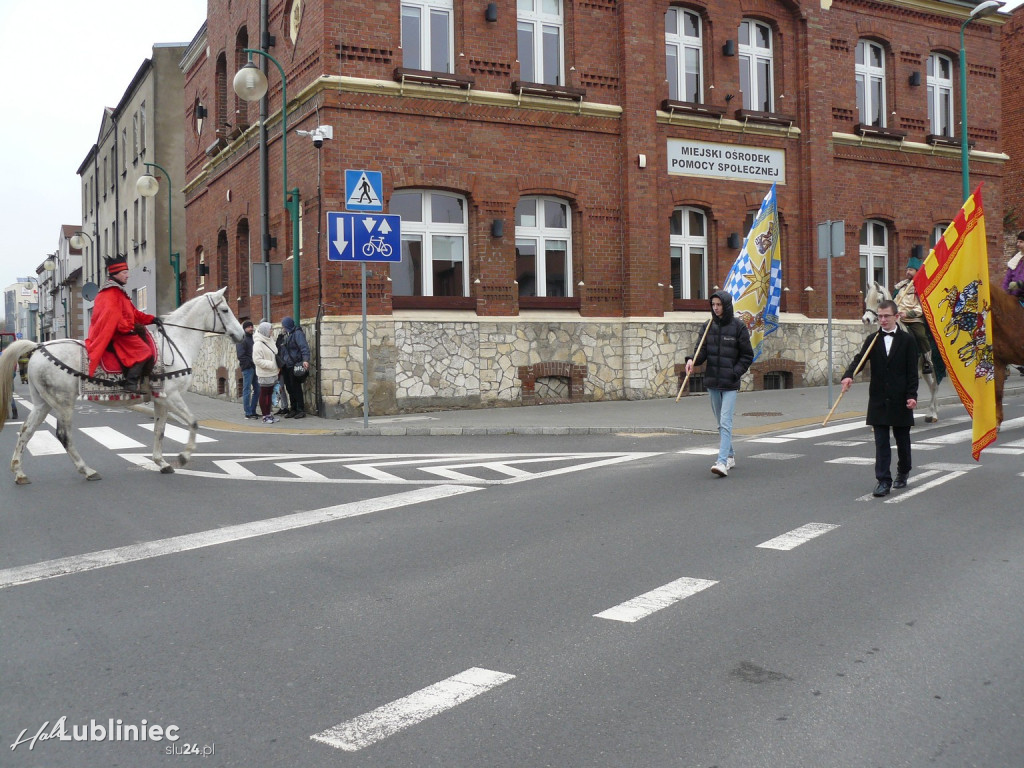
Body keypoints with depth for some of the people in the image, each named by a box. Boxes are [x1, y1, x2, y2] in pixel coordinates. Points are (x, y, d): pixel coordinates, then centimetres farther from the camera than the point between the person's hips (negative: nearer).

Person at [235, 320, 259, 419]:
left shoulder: (253, 338, 17)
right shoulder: (241, 340, -6)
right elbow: (240, 356, -15)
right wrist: (250, 363, -17)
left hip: (254, 367, 8)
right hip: (247, 368, -8)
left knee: (257, 389, 9)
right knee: (247, 390, -4)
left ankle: (253, 411, 17)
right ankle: (248, 413, -1)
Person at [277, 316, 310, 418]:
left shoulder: (297, 333, -9)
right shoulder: (285, 336, 17)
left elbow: (304, 347, -21)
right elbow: (280, 350, 22)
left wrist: (305, 360, -34)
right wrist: (281, 365, 20)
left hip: (295, 366, -8)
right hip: (286, 367, 8)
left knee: (296, 388, -5)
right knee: (290, 388, 10)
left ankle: (301, 410, 1)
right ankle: (293, 410, 18)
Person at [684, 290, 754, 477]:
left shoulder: (738, 326, -5)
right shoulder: (709, 326, 7)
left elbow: (747, 355, 0)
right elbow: (703, 349, 6)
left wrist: (735, 373, -12)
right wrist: (692, 360, -15)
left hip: (730, 384, -5)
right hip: (712, 381, 5)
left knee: (725, 422, -13)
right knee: (721, 423, 14)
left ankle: (722, 462, -19)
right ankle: (730, 455, 30)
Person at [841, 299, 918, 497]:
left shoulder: (907, 340, 0)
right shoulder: (872, 340, 6)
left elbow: (912, 371, -2)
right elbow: (859, 359, -7)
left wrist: (912, 395, -11)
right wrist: (849, 375, -27)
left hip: (900, 399, -1)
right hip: (879, 399, 1)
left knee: (902, 440, 12)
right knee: (881, 442, -1)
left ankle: (903, 471, 34)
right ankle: (883, 481, 0)